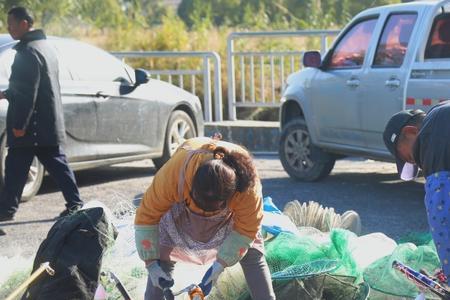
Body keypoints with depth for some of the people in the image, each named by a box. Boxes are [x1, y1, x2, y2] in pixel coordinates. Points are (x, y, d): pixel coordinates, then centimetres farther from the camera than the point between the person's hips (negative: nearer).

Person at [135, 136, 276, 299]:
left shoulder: (247, 189, -41)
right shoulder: (173, 173, -43)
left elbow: (247, 228, -25)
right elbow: (147, 216, -30)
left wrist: (219, 265, -26)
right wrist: (151, 263, -28)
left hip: (231, 210, 0)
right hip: (183, 209, 0)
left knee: (252, 255, -8)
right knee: (162, 259, -11)